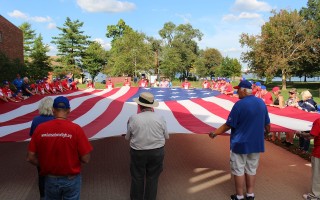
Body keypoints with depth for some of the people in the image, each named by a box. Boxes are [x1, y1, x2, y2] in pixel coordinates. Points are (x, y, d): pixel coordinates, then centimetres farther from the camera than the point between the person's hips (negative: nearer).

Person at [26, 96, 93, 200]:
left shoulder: (40, 128, -10)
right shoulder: (76, 129, -17)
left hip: (50, 179, 2)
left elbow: (30, 158, -6)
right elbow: (85, 159, -16)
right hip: (71, 180, -2)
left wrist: (44, 165, 11)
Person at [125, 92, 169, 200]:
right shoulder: (160, 118, -10)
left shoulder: (133, 118, -14)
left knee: (137, 178, 20)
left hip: (138, 152, -1)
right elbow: (166, 136, 0)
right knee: (153, 178, 18)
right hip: (157, 152, 1)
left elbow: (127, 137, -3)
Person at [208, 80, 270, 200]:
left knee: (238, 170, 7)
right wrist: (267, 131, 31)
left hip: (240, 143, -6)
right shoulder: (261, 103, 2)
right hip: (256, 142, 6)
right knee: (251, 169, 17)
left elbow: (229, 125, -15)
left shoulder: (239, 104, -18)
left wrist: (215, 133, -4)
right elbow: (267, 124, 10)